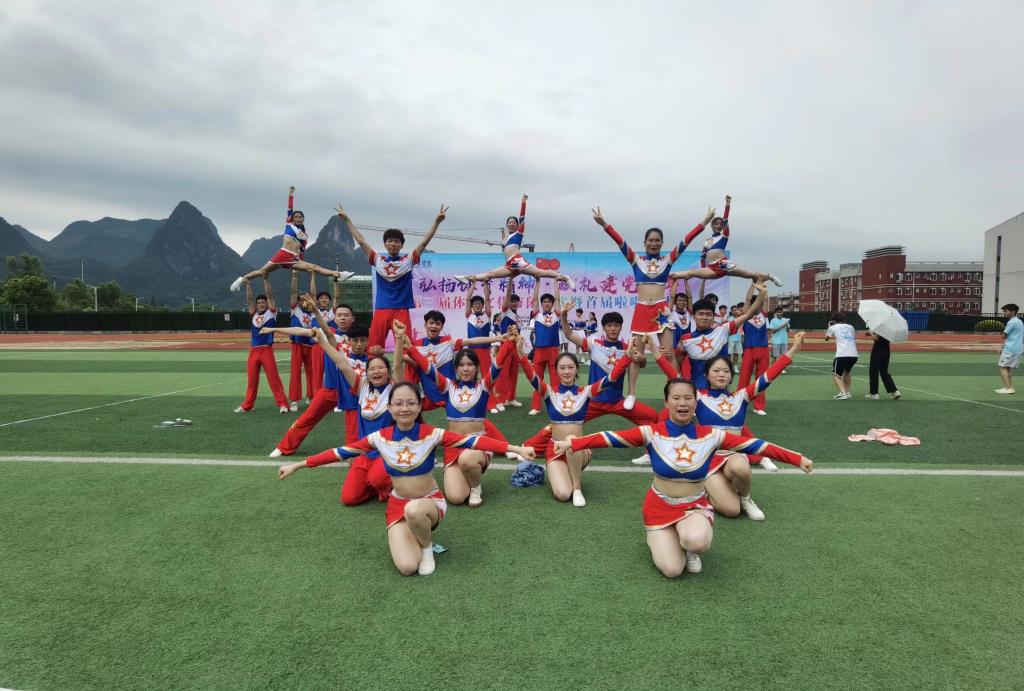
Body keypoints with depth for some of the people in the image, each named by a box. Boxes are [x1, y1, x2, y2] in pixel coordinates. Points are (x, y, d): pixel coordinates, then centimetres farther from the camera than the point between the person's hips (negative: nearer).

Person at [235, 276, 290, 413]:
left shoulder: (271, 313, 4)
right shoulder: (254, 314, 15)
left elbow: (270, 296, -3)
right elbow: (249, 300, 7)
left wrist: (265, 279, -5)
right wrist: (248, 285, 2)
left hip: (267, 350, -4)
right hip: (253, 350, 4)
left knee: (273, 378, -5)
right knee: (251, 379, 9)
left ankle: (282, 404, -2)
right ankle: (247, 405, 18)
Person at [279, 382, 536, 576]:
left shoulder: (432, 434, -15)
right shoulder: (380, 437, -9)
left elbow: (472, 441, -24)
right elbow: (341, 452, -3)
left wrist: (515, 448, -33)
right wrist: (298, 465, -2)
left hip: (431, 501, -2)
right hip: (397, 505, 2)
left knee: (414, 510, -39)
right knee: (407, 567, -19)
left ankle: (427, 547, -5)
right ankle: (418, 535, 17)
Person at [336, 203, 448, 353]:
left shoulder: (408, 260, 7)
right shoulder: (378, 260, 11)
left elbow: (425, 241, 0)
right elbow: (361, 241, 13)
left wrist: (437, 221, -8)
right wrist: (346, 219, 13)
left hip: (402, 311, -2)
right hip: (381, 310, 2)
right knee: (373, 349, 0)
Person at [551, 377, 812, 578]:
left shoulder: (711, 435, -8)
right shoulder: (652, 433, -13)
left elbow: (754, 445, -5)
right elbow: (611, 438, -22)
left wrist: (798, 459, -6)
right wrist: (571, 444, -32)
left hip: (696, 506, 1)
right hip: (659, 506, 0)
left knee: (697, 542, -34)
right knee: (672, 570, -14)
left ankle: (689, 545, 6)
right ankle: (660, 538, 21)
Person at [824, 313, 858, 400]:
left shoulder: (833, 327, 11)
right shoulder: (850, 327, 22)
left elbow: (826, 338, 28)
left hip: (841, 355, -5)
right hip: (854, 355, 5)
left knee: (836, 375, 6)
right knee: (847, 372, 31)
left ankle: (843, 394, -15)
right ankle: (847, 392, 25)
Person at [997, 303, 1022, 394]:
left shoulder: (1012, 322, -13)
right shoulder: (1019, 321, 18)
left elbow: (1004, 336, -10)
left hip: (1010, 349, -9)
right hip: (1018, 348, 9)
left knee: (1003, 367, -8)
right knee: (1009, 368, 12)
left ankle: (1008, 388, -14)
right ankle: (1010, 387, 10)